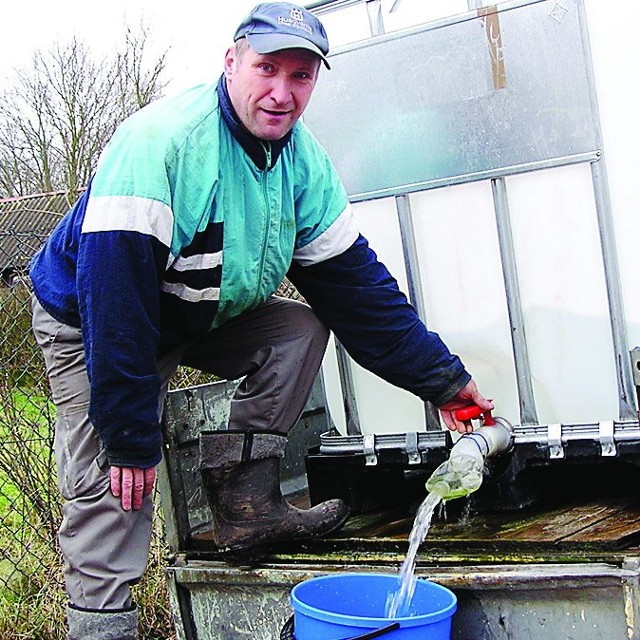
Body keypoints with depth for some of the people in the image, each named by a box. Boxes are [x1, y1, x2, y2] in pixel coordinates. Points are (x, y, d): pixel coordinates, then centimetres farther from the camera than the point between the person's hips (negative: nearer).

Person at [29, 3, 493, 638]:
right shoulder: (158, 142, -31)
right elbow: (113, 291, -33)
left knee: (302, 328, -10)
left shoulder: (305, 163, -9)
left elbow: (356, 282, -4)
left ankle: (245, 507, -7)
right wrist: (130, 436, -32)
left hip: (204, 317, 7)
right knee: (112, 488, -15)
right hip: (88, 321, -6)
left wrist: (440, 377, -5)